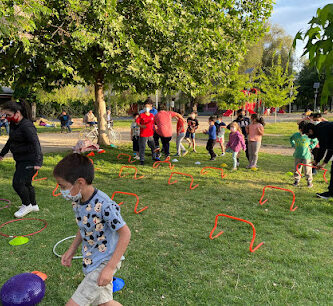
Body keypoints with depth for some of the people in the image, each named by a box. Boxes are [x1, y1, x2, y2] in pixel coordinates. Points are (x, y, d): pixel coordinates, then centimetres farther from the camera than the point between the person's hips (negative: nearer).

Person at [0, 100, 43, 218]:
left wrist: (37, 162, -38)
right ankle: (33, 205, 31)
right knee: (26, 183, 16)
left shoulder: (27, 126, -21)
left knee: (18, 183, -8)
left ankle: (27, 205, 13)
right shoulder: (13, 124, 9)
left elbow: (35, 143, -29)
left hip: (29, 161, -9)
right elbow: (11, 140, 24)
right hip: (21, 160, 10)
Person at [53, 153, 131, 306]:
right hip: (90, 262, 8)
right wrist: (71, 250, 12)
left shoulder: (104, 206, -30)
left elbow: (125, 233, -24)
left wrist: (110, 268, -23)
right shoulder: (77, 202, -4)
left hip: (104, 263, -8)